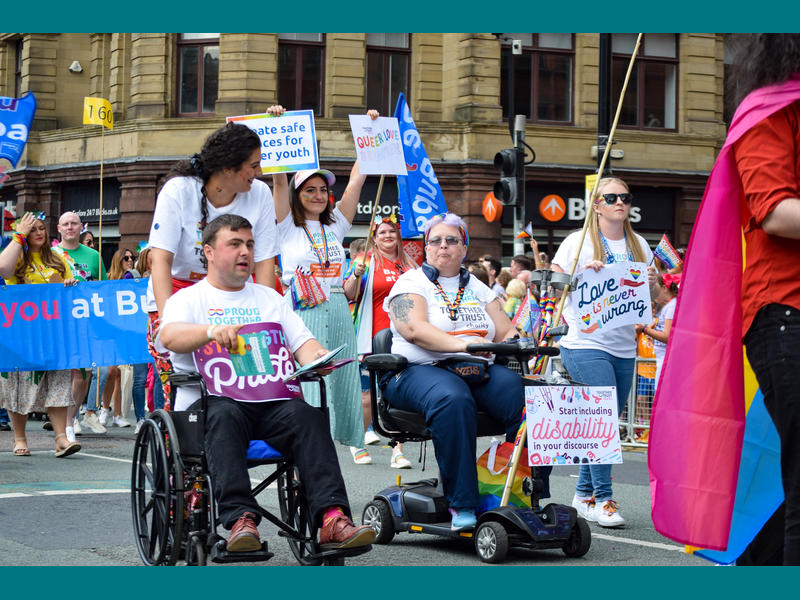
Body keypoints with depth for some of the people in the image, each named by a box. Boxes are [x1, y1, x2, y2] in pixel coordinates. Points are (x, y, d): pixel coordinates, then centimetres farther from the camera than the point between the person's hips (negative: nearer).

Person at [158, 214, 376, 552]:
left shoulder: (269, 298, 28)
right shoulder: (187, 300, 14)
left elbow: (302, 342, 18)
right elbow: (169, 336, -8)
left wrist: (316, 358, -7)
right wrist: (212, 331, -28)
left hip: (270, 402, 3)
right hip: (209, 400, -3)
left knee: (306, 414, -29)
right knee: (225, 416, -38)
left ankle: (332, 519, -42)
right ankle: (241, 520, -48)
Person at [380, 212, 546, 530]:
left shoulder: (479, 289, 23)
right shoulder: (411, 282, 7)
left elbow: (507, 332, 17)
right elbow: (414, 329, -12)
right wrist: (461, 345, -26)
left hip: (479, 372, 5)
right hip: (419, 371, -5)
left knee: (524, 396, -26)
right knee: (453, 399, -39)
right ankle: (461, 504, -36)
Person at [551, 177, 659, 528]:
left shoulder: (639, 245, 14)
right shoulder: (579, 242, -1)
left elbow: (654, 295, 19)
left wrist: (652, 282, -3)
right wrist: (581, 274, -19)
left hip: (624, 347, 6)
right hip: (587, 344, -6)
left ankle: (583, 495, 18)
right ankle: (602, 499, -9)